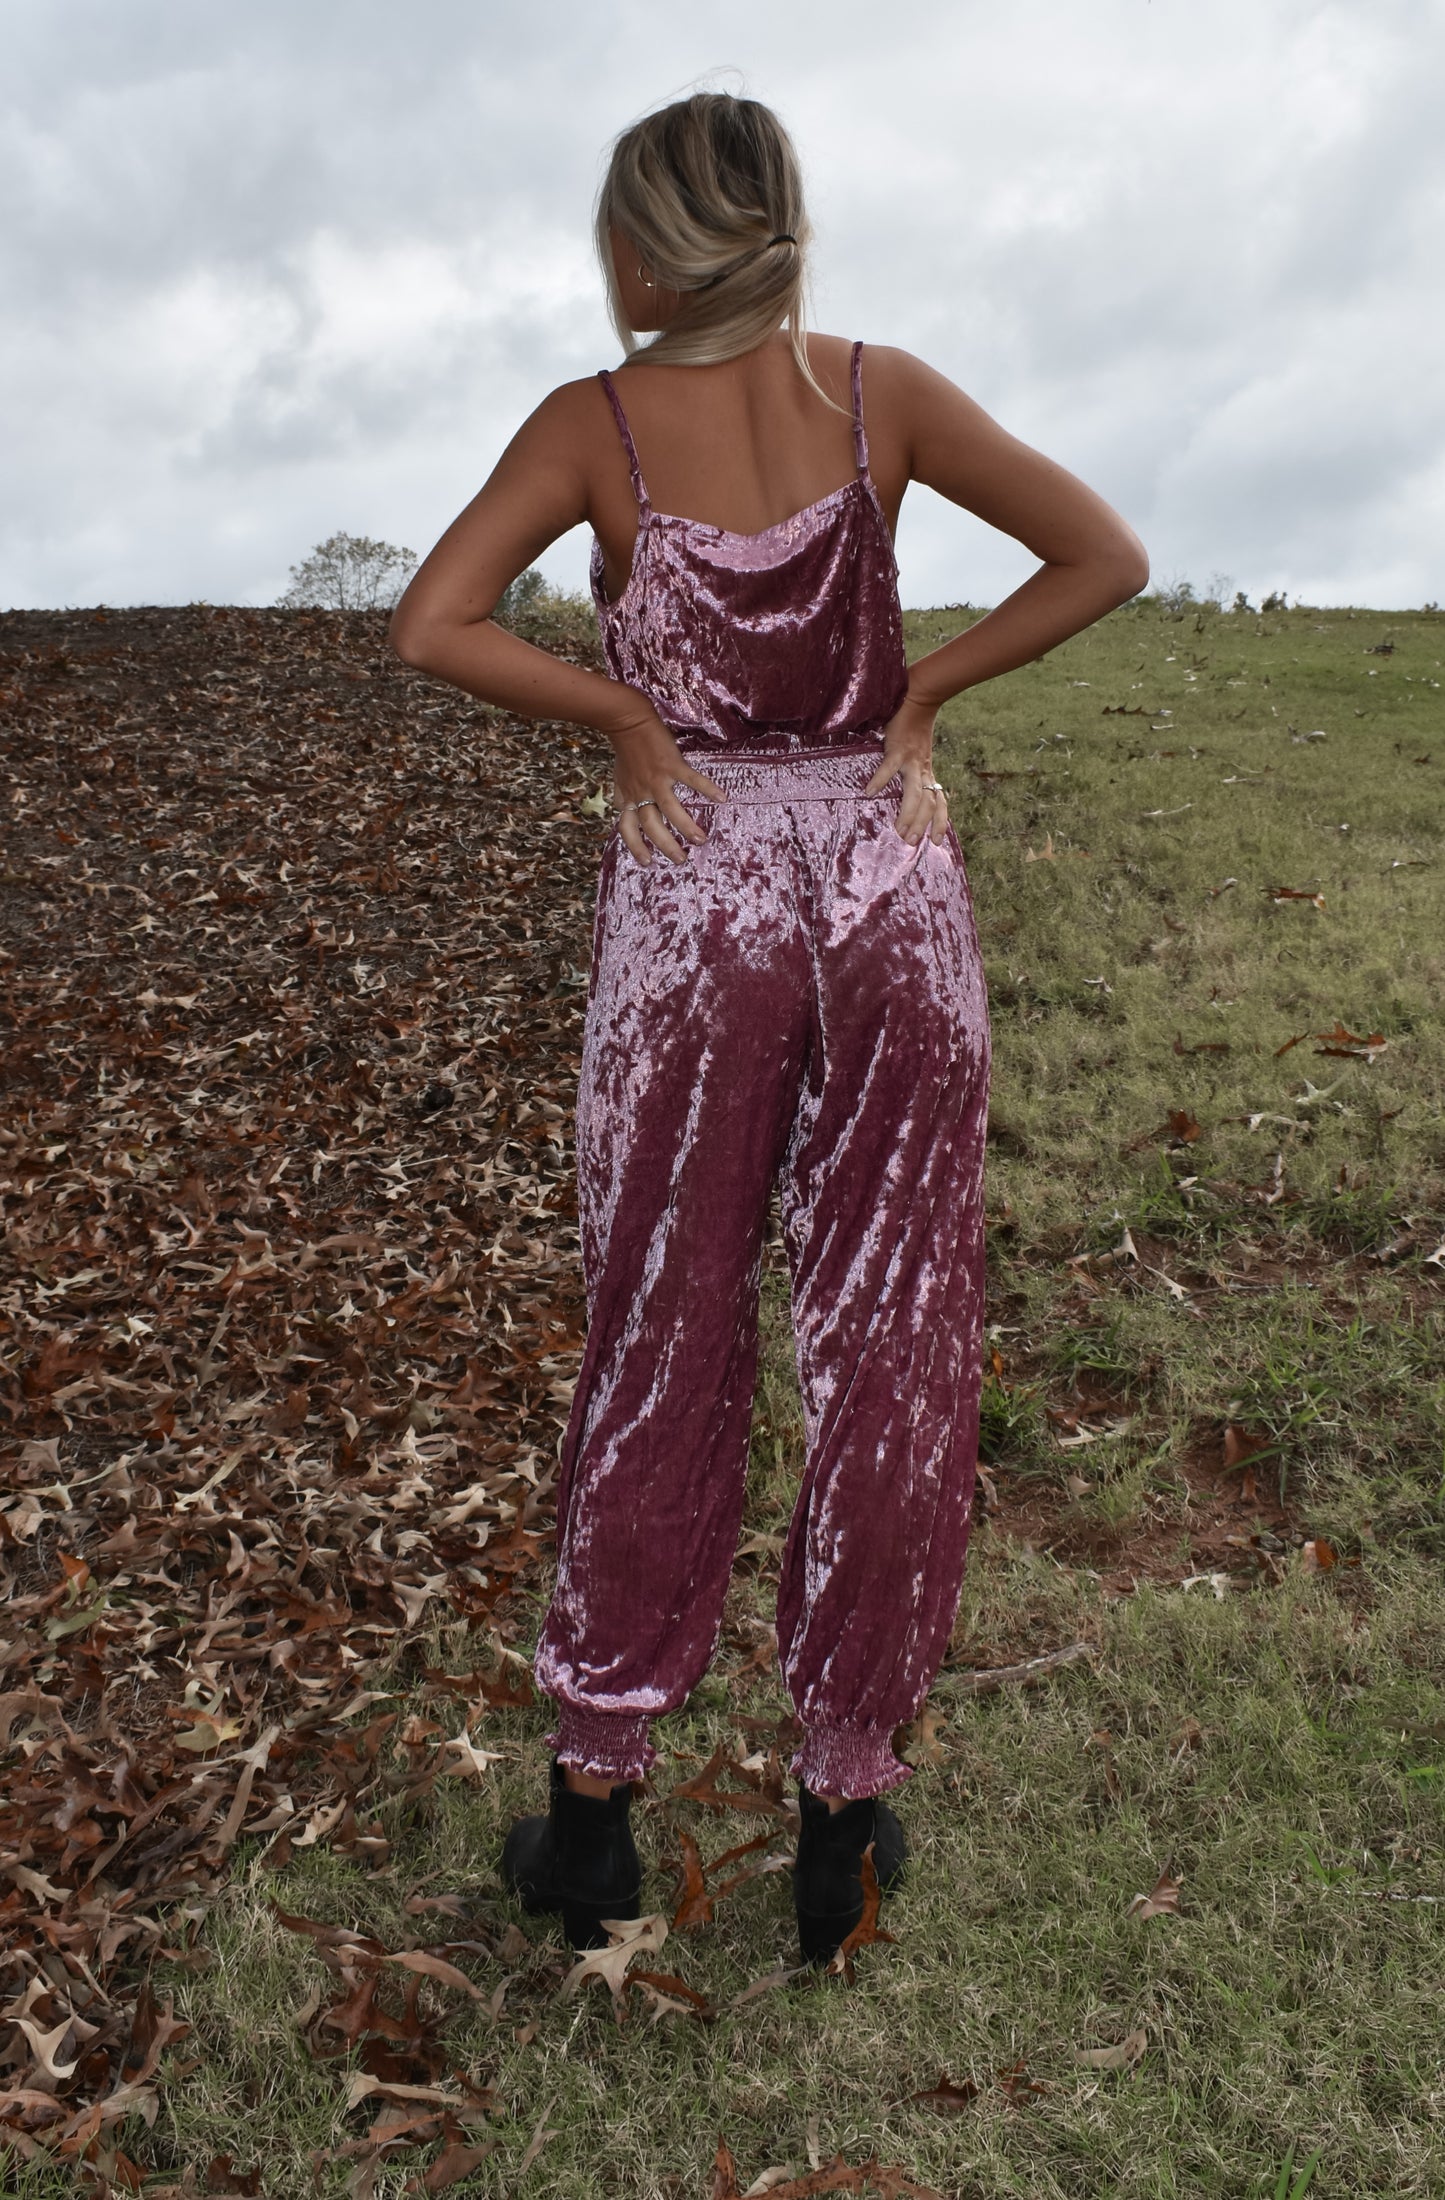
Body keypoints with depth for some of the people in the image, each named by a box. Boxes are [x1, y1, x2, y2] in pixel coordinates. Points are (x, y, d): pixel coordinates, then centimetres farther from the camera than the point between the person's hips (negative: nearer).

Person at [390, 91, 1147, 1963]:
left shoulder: (593, 424, -1)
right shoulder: (882, 391, 3)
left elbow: (430, 625, -11)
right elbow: (1103, 557, 2)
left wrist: (621, 714, -2)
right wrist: (918, 689, 3)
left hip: (691, 898, -1)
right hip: (887, 884, 1)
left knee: (660, 1354, 11)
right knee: (892, 1356, 8)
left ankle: (593, 1806, 22)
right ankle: (846, 1816, 21)